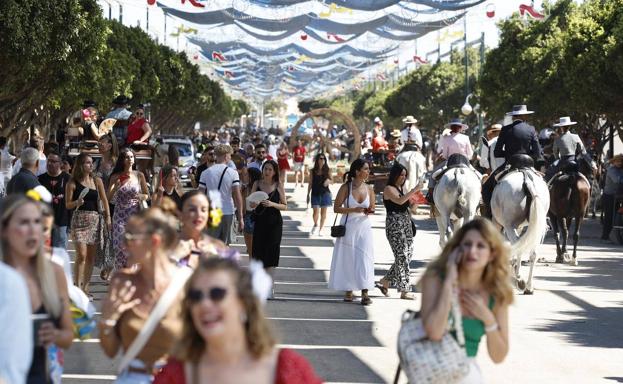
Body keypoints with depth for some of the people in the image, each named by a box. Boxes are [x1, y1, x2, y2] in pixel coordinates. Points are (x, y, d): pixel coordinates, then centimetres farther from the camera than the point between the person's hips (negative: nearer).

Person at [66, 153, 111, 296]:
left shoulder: (97, 181, 9)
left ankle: (85, 287, 12)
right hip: (80, 219, -4)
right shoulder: (73, 183, -1)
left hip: (95, 220, 4)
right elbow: (67, 204, 0)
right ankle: (77, 287, -10)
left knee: (91, 256, 5)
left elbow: (104, 200, 11)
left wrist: (108, 217, 3)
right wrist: (77, 202, -19)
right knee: (81, 255, -13)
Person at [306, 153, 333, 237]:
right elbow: (310, 183, 7)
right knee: (316, 211, -11)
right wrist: (308, 195, 7)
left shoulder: (327, 170, 1)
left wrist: (328, 181, -21)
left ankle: (320, 229, 17)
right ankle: (315, 225, 17)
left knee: (323, 212, 4)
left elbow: (332, 181, 3)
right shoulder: (313, 171, 2)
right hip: (315, 194, 0)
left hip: (325, 193, 0)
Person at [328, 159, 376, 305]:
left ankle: (364, 292, -10)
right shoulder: (346, 187, -7)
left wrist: (370, 211, -9)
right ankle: (348, 290, 19)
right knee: (347, 258, 5)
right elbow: (336, 208, -7)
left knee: (364, 258, -8)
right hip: (348, 226, -2)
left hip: (364, 227, 2)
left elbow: (372, 208, 15)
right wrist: (354, 209, -19)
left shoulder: (369, 189, 3)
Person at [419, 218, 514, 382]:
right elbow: (434, 332, -28)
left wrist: (488, 318, -13)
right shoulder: (436, 278, -12)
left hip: (468, 373, 2)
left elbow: (499, 357, 2)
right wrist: (449, 281, -23)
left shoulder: (496, 294, -3)